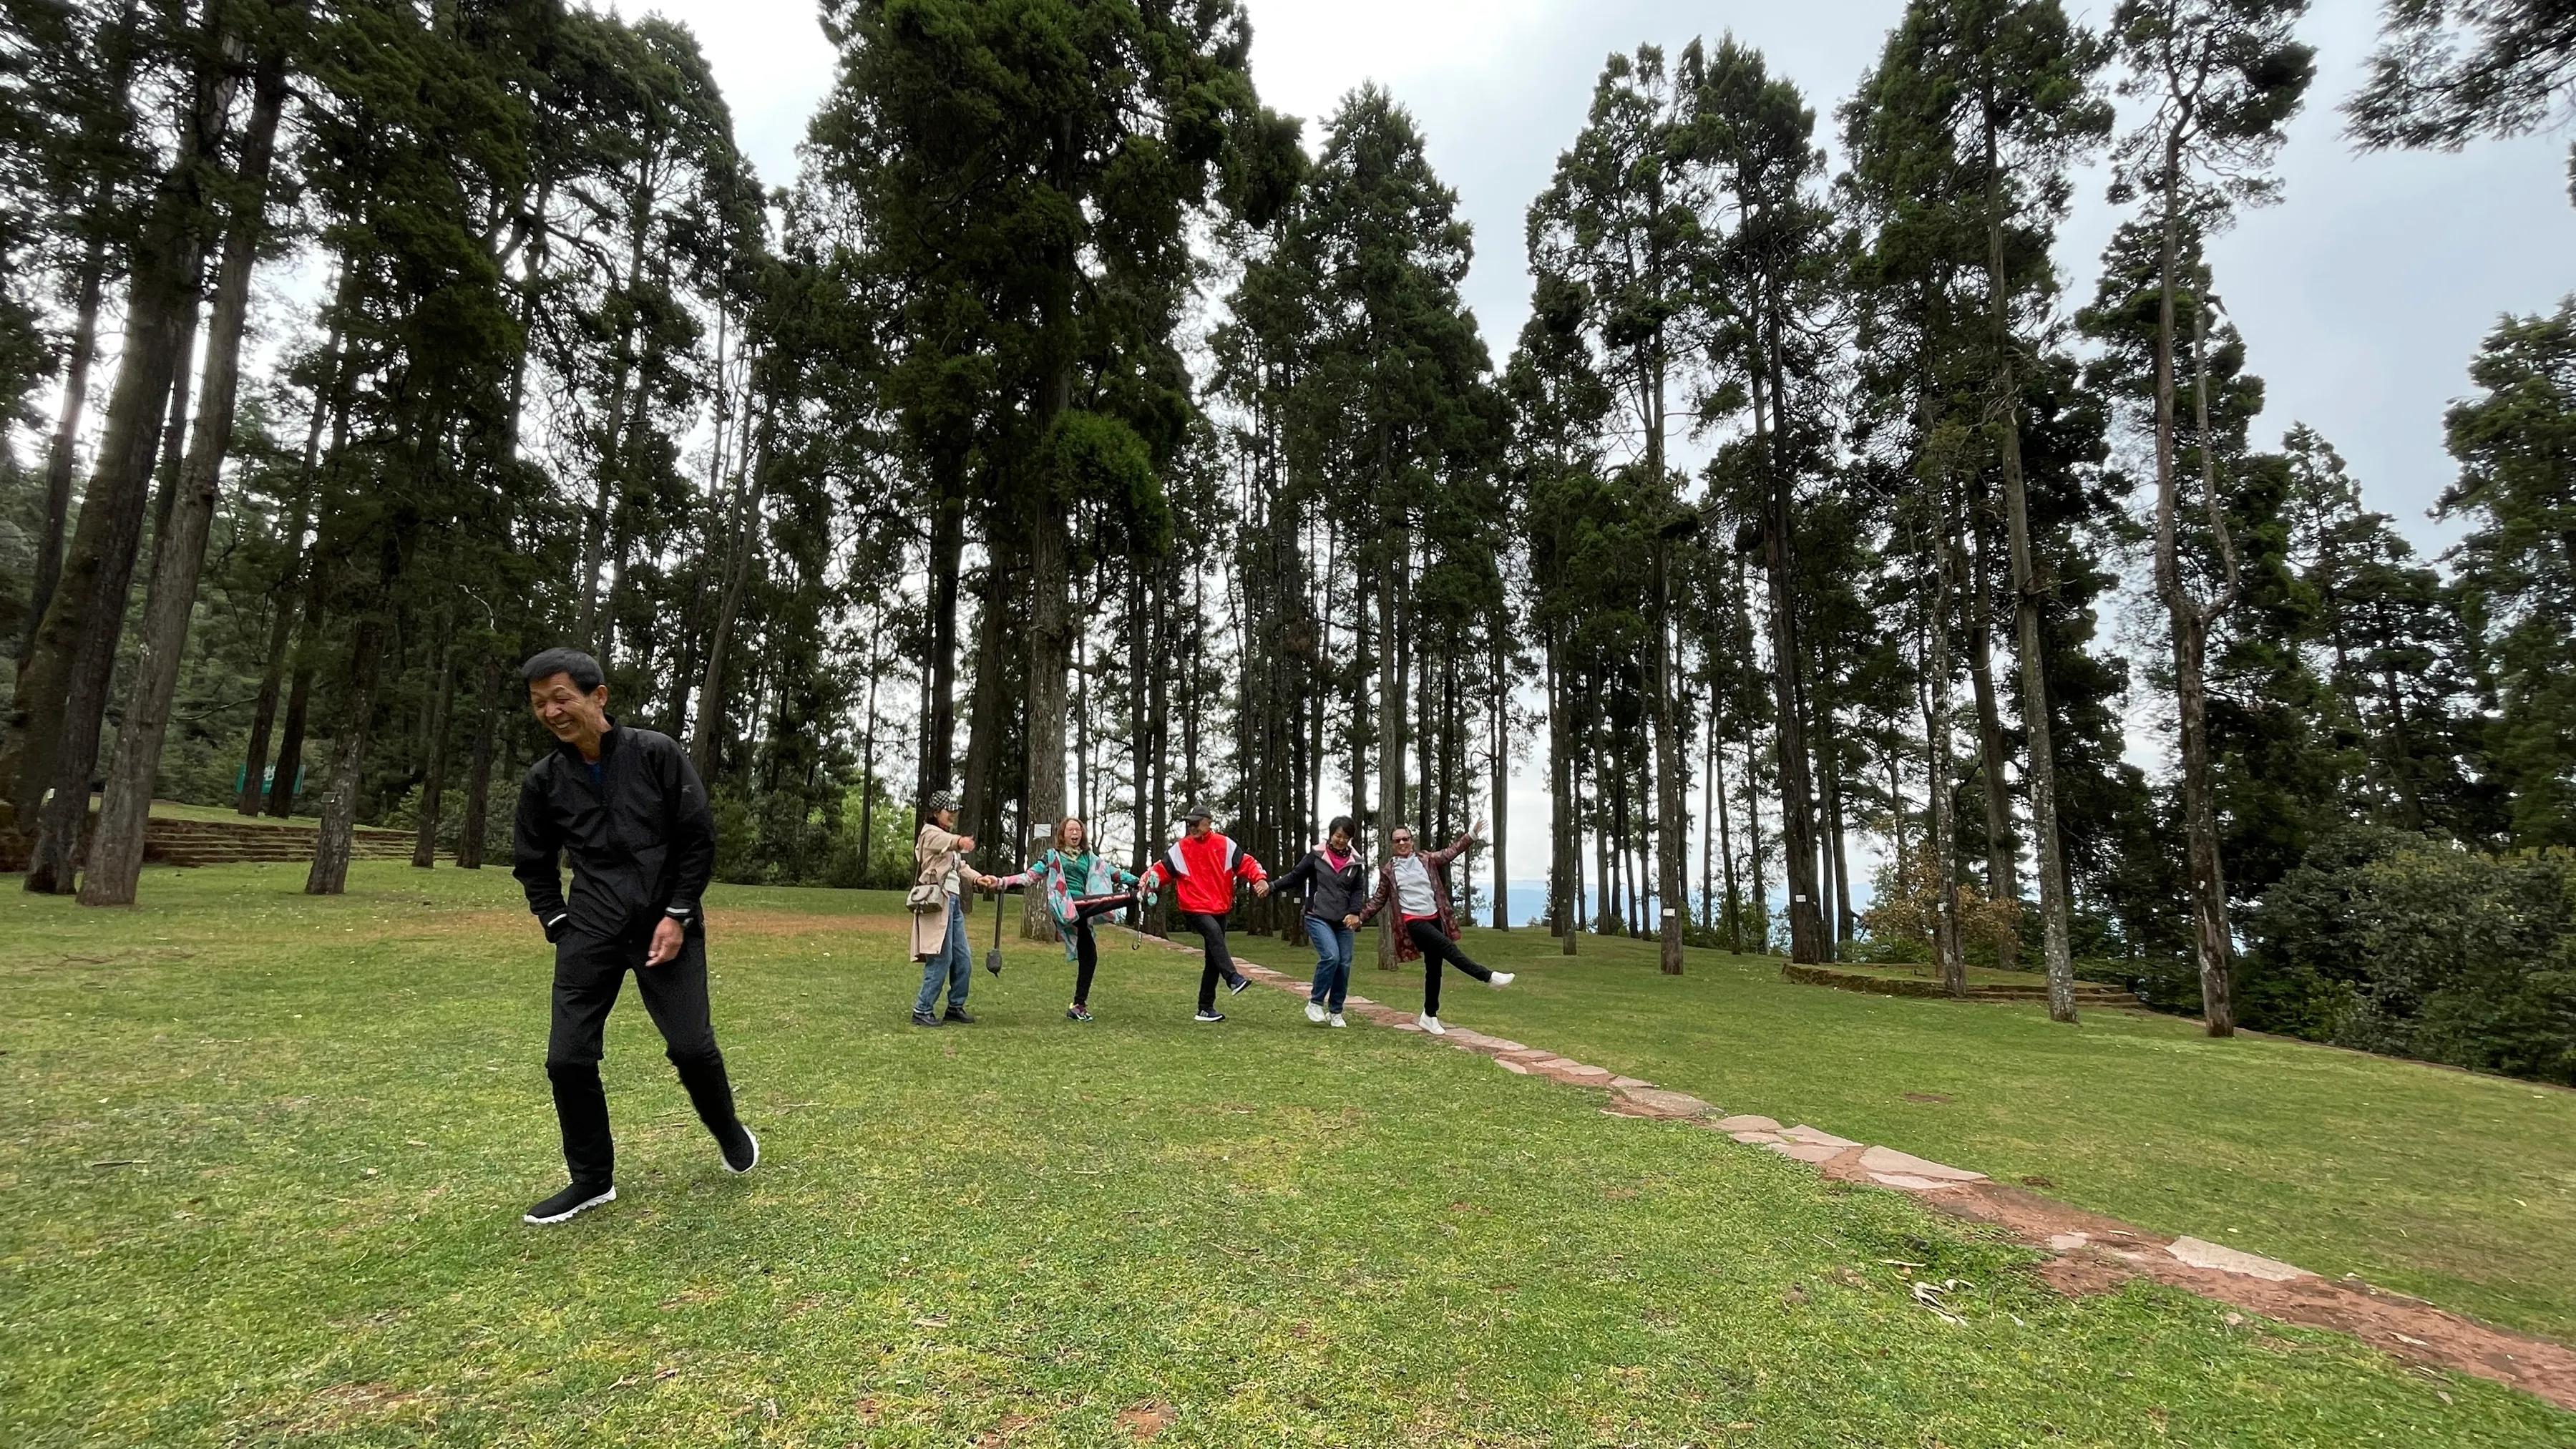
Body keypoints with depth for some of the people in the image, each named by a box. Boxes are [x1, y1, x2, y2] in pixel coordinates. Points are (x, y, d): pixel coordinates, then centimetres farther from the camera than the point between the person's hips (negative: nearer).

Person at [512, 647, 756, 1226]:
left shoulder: (657, 754, -8)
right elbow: (532, 864, 15)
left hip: (665, 925, -3)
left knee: (691, 1045, -4)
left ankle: (728, 1129, 26)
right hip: (592, 931, 3)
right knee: (567, 1057, -1)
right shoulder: (543, 780, 2)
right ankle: (592, 1179, 19)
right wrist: (559, 925, 3)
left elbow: (699, 839, -5)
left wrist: (678, 916, -10)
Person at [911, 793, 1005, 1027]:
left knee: (963, 960, 10)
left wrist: (979, 878, -3)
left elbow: (961, 867, 16)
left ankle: (955, 1007, 21)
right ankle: (922, 1011, -1)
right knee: (941, 959, -9)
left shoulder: (949, 839, 25)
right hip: (938, 901, -9)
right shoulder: (930, 833, -6)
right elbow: (945, 840, -31)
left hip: (954, 902, 9)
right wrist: (961, 841, -54)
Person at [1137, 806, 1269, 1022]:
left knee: (1214, 960, 6)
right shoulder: (1179, 848, 2)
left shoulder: (1224, 845, 3)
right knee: (1214, 932, -34)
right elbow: (1162, 868, 3)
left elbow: (1246, 862, 0)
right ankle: (1233, 979, -43)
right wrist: (1148, 881, -16)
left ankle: (1206, 1008, 15)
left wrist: (1261, 879, -15)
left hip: (1220, 909, 3)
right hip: (1194, 908, -3)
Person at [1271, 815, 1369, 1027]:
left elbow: (1359, 890, 6)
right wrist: (1272, 886, -13)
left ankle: (1335, 1012, 18)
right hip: (1318, 918, -4)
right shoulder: (1316, 856, -3)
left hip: (1344, 922, 4)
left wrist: (1354, 912, -10)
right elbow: (1295, 877, 1)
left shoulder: (1356, 862, 6)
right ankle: (1315, 1003, -5)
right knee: (1331, 956, -22)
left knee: (1344, 964, 1)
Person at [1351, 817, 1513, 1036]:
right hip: (1412, 921, -4)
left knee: (1434, 968, 8)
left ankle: (1430, 1016, 20)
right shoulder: (1388, 871, 3)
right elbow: (1379, 900, 10)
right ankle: (1488, 977, -24)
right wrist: (1360, 917, 2)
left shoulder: (1426, 859, 8)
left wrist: (1472, 835, -8)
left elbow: (1451, 852, 3)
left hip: (1435, 919, 4)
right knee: (1447, 946, -25)